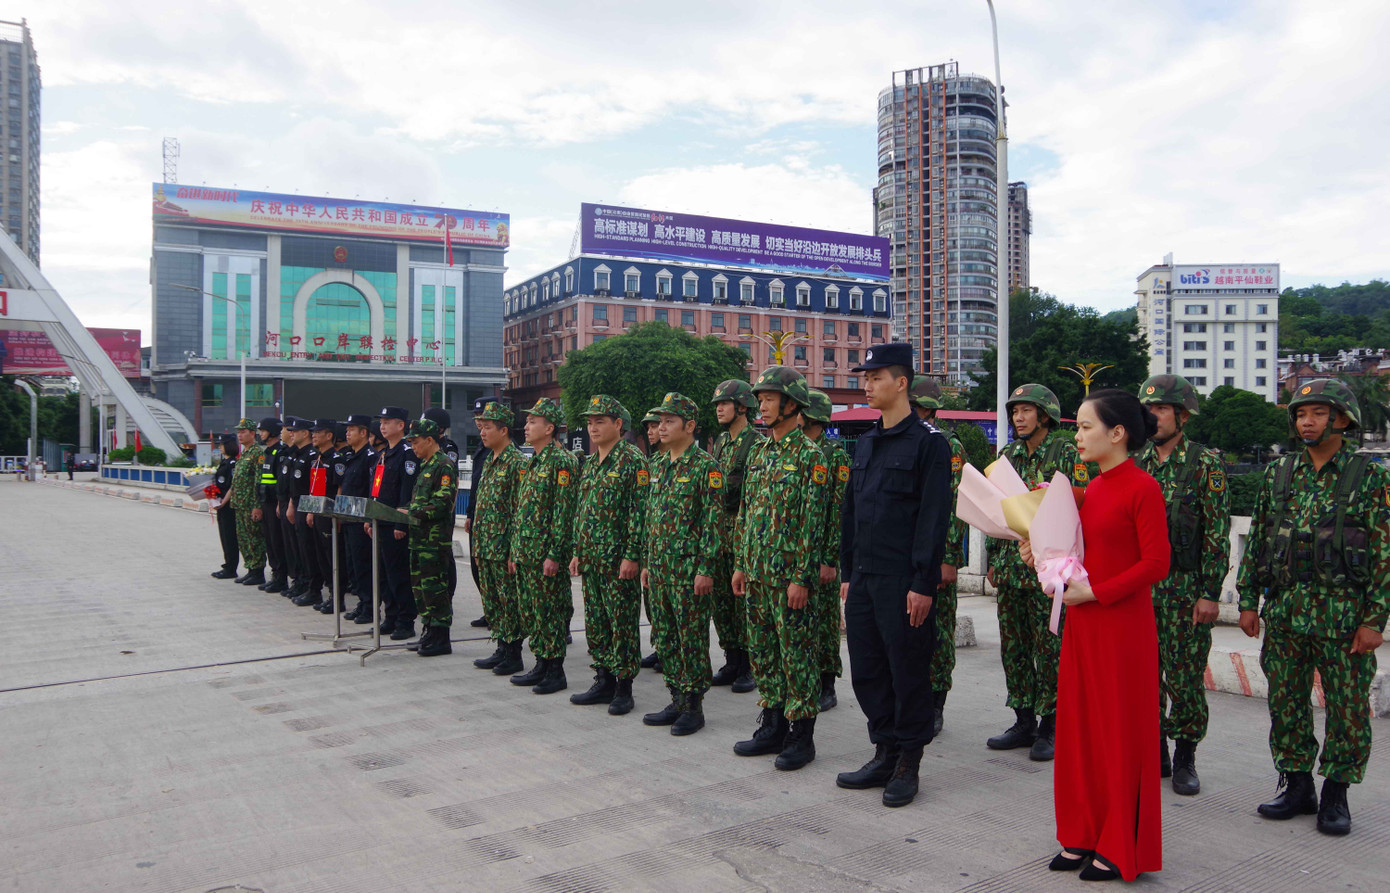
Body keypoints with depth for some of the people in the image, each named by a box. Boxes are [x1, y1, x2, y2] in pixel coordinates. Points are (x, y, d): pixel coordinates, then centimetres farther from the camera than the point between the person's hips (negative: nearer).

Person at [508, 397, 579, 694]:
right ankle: (541, 665, 23)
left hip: (546, 554, -9)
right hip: (526, 554, 9)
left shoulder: (561, 461, -13)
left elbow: (564, 511, -18)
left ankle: (556, 672, 8)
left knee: (551, 612, -1)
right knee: (532, 611, 13)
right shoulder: (533, 463, 16)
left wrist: (555, 555, -21)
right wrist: (515, 550, 18)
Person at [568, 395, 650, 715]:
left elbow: (638, 512, -15)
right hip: (591, 559, 8)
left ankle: (623, 688, 8)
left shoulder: (632, 461, -9)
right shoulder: (590, 464, 16)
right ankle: (604, 682, 23)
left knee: (622, 623, -1)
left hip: (619, 559, -8)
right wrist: (577, 551, 16)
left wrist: (631, 556, -19)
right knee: (596, 622, 13)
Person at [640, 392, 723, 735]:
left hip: (689, 568, -8)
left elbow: (713, 521, -13)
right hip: (659, 567, 8)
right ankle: (677, 701, 23)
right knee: (664, 637, 12)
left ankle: (694, 707, 10)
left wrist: (706, 569, -17)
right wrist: (646, 562, 16)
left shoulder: (705, 467, -10)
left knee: (692, 638, 0)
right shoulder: (658, 465, 13)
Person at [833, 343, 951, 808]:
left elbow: (934, 518, -14)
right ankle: (885, 754, 26)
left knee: (908, 673, 3)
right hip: (863, 578, 7)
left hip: (903, 582, -7)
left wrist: (924, 583, -17)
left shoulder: (928, 442, -9)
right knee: (867, 671, 12)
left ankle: (908, 765, 17)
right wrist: (848, 573, 14)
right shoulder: (866, 443, 14)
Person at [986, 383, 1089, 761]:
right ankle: (1024, 721, 22)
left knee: (1049, 648, -1)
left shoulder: (1067, 454, -5)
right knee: (1013, 646, 10)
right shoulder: (1008, 454, 13)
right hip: (1011, 565, 6)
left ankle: (1050, 726, 11)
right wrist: (994, 559, 13)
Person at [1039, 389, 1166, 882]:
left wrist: (1094, 591, -18)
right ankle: (1083, 837, 24)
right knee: (1080, 726, 12)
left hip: (1122, 624, -8)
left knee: (1122, 730, 3)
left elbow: (1156, 564, -16)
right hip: (1082, 624, 8)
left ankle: (1120, 849, 17)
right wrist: (1044, 555, 2)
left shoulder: (1142, 488, -12)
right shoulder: (1092, 489, 11)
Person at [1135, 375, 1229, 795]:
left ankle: (1185, 758, 17)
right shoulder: (1135, 464, 9)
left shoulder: (1205, 463, -5)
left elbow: (1218, 534, -8)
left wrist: (1210, 593, -12)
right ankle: (1154, 752, 22)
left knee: (1185, 676, 2)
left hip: (1187, 590, -5)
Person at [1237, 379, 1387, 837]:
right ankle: (1296, 785, 24)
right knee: (1285, 703, 9)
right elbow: (1257, 540, 11)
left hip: (1344, 613, -3)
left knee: (1349, 708, 5)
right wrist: (1248, 601, 7)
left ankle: (1336, 794, 21)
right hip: (1283, 610, 3)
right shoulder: (1277, 473, 8)